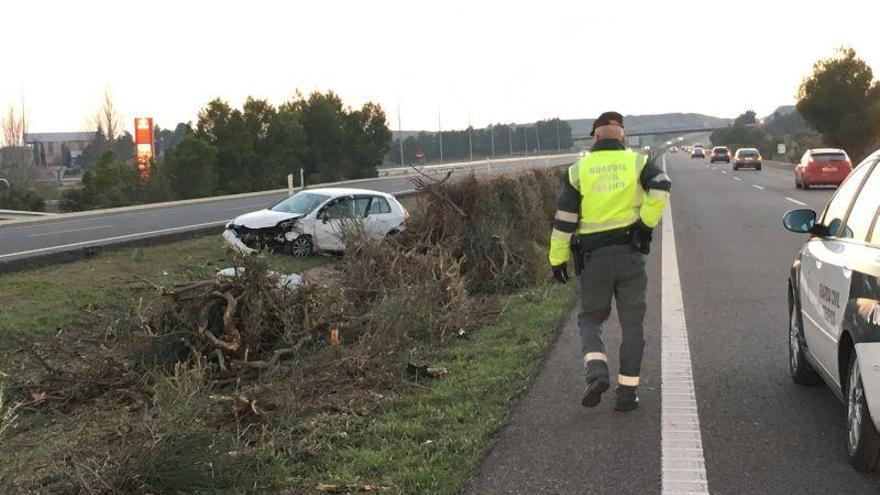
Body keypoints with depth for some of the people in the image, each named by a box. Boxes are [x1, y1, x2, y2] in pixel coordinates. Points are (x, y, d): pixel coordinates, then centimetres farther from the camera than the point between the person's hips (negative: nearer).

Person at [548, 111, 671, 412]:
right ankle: (627, 391, 9)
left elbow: (565, 217, 0)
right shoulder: (638, 162, 4)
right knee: (632, 324, 9)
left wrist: (558, 259, 4)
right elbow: (661, 187, -16)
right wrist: (647, 222, -5)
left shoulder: (578, 170, 4)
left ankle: (597, 373, -10)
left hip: (594, 257, 0)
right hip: (631, 253, 0)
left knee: (590, 319, 14)